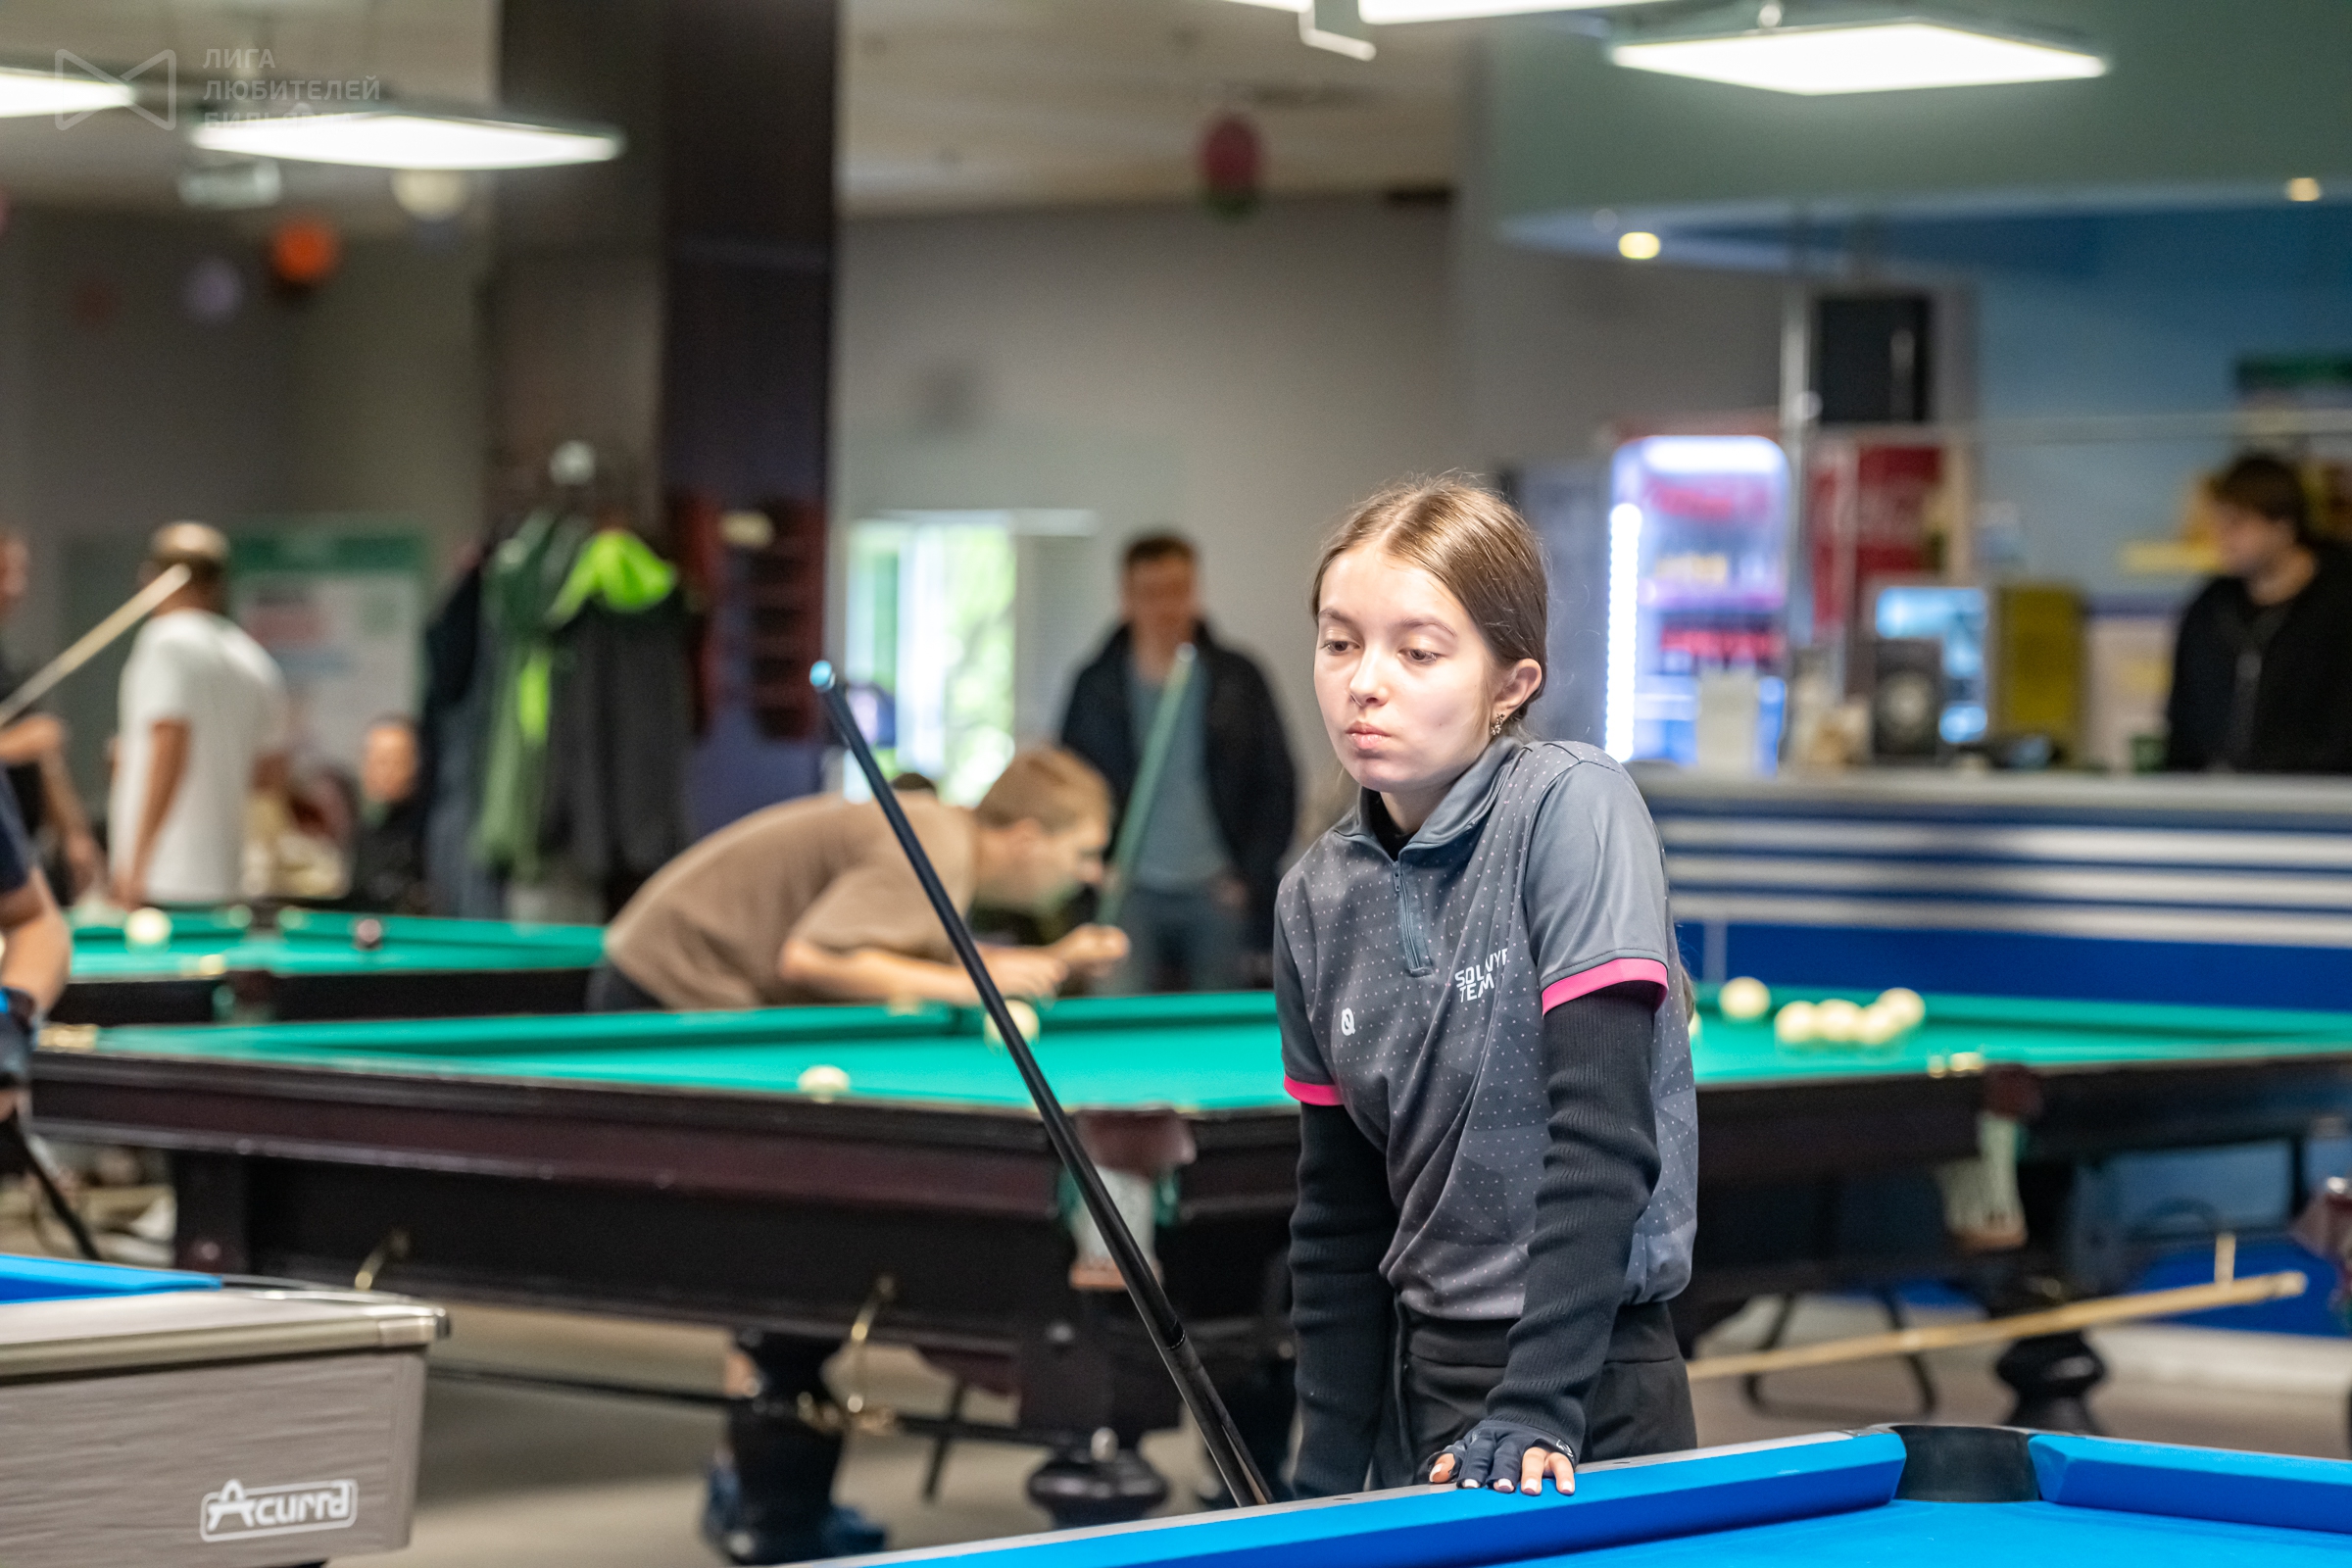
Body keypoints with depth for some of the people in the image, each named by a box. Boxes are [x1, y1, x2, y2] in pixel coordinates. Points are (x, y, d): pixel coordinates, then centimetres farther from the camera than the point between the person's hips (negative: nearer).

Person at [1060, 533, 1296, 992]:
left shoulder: (1238, 682, 4)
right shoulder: (1096, 687, 5)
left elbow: (1278, 786, 7)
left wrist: (1252, 876, -1)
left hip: (1218, 894, 0)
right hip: (1132, 894, 0)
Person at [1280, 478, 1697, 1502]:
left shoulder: (1572, 810, -13)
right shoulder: (1319, 898, 3)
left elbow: (1604, 1133, -19)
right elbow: (1338, 1209, 9)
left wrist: (1534, 1413, -23)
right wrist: (1326, 1480, 6)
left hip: (1591, 1391, -5)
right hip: (1421, 1388, 5)